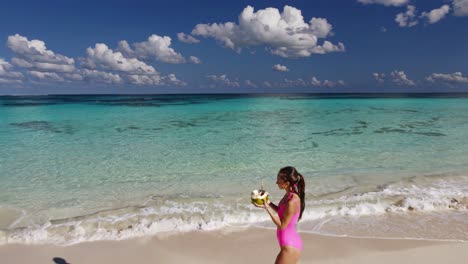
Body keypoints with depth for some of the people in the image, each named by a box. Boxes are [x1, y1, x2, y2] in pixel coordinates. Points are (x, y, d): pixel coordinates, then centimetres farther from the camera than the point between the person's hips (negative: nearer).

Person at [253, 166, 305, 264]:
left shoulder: (292, 202, -28)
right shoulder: (289, 194, 0)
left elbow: (282, 225, -20)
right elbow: (282, 212, 16)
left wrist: (266, 208, -22)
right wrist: (269, 203, 3)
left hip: (290, 247, -9)